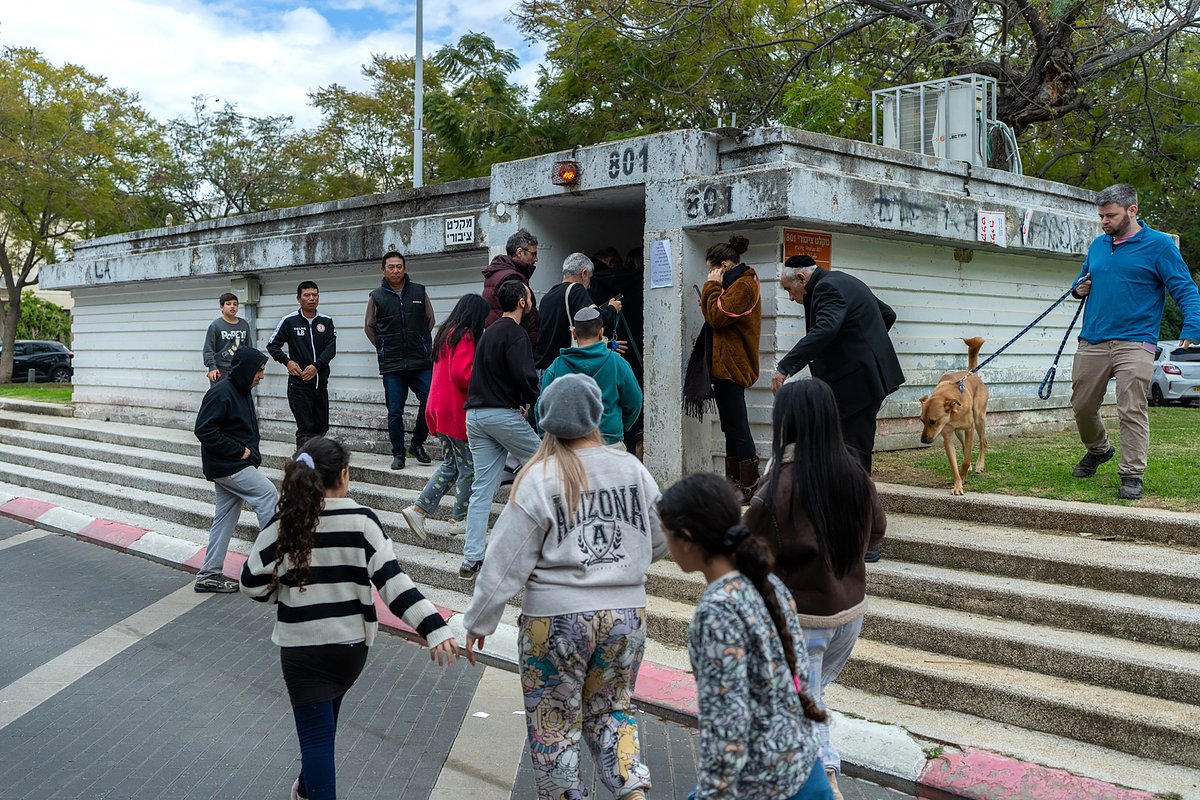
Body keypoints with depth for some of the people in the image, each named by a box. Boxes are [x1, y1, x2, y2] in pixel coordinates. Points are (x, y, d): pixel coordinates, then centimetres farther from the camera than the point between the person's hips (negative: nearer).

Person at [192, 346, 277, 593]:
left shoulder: (242, 392, 13)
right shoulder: (221, 393, -17)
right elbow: (204, 430, -22)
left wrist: (251, 454, 8)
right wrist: (238, 450, -19)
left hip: (235, 464, 10)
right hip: (226, 465, -10)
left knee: (225, 518, 10)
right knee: (266, 492, -10)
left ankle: (209, 575, 16)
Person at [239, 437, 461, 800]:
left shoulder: (283, 524, -11)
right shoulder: (362, 521, -12)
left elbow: (253, 584, -4)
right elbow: (391, 579, -19)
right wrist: (434, 627, -22)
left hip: (302, 647, -2)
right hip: (352, 644, 3)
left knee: (316, 735, 4)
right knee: (323, 721, 27)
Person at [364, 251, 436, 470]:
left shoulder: (419, 291, 5)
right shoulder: (377, 296, 3)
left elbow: (430, 319, 18)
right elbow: (369, 326, 14)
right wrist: (383, 348, 8)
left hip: (421, 362, 1)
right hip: (391, 365, -1)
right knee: (395, 411, 3)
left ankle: (417, 444, 13)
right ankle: (398, 453, 14)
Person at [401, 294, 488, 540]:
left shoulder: (446, 334, 15)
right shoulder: (465, 336, -14)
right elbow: (462, 374, -24)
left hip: (440, 409, 9)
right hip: (457, 412, -9)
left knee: (451, 465, 15)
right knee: (469, 468, 3)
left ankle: (418, 508, 8)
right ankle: (459, 519, 11)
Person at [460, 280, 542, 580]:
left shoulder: (488, 332, 20)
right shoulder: (515, 333, -9)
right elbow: (524, 376, -20)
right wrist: (535, 403, -2)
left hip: (475, 415, 8)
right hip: (502, 414, -8)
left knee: (482, 487, 6)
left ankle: (471, 559, 3)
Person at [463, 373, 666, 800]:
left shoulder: (538, 479, -12)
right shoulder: (632, 470, -1)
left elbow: (506, 563, -10)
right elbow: (660, 541, 9)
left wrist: (478, 622, 0)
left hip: (556, 620, -4)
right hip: (627, 614, 4)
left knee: (553, 723, 13)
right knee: (611, 709, 21)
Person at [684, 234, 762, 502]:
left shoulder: (744, 285, -12)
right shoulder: (737, 283, 20)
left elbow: (718, 316, -19)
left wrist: (713, 285, -9)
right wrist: (711, 295, 7)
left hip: (732, 366, -11)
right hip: (725, 364, 11)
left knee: (737, 426, -8)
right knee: (732, 426, 12)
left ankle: (749, 485, -4)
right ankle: (734, 481, 17)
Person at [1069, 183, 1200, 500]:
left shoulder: (1159, 245, -3)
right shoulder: (1098, 245, 15)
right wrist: (1080, 288, 6)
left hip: (1134, 343, -6)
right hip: (1091, 341, 6)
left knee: (1132, 411, -10)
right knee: (1082, 405, 13)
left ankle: (1132, 475, -3)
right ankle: (1098, 449, 39)